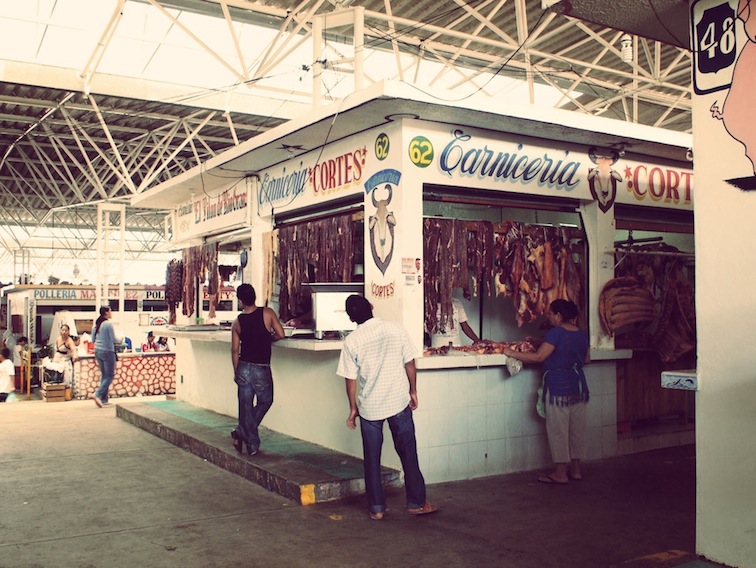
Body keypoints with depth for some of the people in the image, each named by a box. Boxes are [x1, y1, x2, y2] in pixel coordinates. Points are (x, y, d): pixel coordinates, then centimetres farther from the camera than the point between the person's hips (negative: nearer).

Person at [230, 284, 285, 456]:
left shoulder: (237, 322, -2)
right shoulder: (267, 313, -10)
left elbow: (235, 350, 2)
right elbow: (280, 334, -12)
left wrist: (236, 372, 13)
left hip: (243, 368, 3)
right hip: (261, 369, -3)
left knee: (246, 406, 11)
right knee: (265, 402, 19)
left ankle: (252, 445, 16)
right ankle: (241, 433, 16)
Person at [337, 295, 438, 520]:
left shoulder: (352, 341, -9)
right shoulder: (397, 329, -7)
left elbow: (351, 380, -5)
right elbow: (410, 364, -2)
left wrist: (353, 408, 6)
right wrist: (413, 392, 11)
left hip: (369, 406, -1)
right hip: (399, 401, 1)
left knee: (372, 459, 11)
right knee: (408, 453, 12)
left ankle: (376, 508, 17)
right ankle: (416, 502, 20)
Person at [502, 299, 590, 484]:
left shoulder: (556, 333, -14)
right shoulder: (582, 334, 8)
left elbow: (539, 357, -19)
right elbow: (587, 359, 18)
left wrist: (512, 353, -12)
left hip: (558, 388, -7)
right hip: (579, 387, 7)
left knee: (558, 430, 0)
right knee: (577, 429, 13)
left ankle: (560, 473, 5)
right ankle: (576, 469, 20)